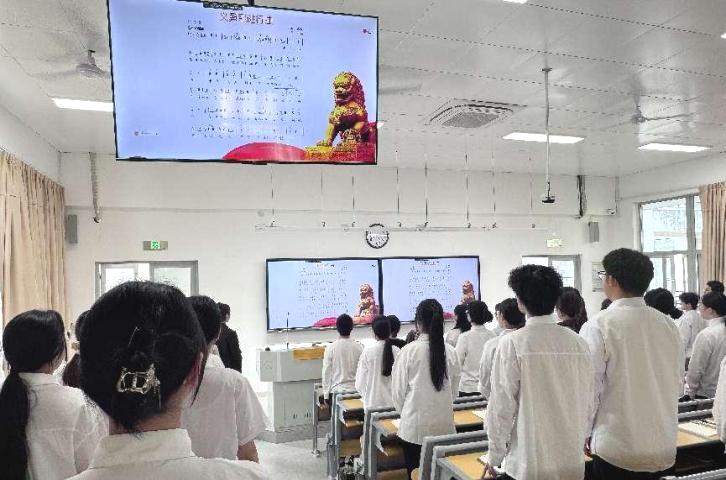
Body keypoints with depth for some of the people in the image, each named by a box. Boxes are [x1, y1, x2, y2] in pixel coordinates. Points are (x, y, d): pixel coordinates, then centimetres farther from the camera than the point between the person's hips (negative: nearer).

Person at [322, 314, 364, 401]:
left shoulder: (331, 348, -10)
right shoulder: (359, 347, -6)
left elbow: (326, 373, -6)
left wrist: (326, 394, 4)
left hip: (336, 390, -1)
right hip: (355, 390, 2)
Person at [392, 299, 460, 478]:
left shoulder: (409, 351, -13)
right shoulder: (450, 351, -6)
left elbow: (398, 390, -4)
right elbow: (454, 390, 6)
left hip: (415, 427, -2)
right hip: (444, 425, 3)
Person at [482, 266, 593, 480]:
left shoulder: (512, 343, -16)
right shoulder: (578, 343, -4)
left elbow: (502, 406, -12)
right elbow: (587, 401, 5)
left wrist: (494, 456, 0)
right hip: (573, 463, 4)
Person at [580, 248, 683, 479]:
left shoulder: (599, 326, -17)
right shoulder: (669, 325, 0)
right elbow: (678, 382, 10)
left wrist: (585, 433, 0)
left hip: (617, 451, -5)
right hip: (664, 449, 5)